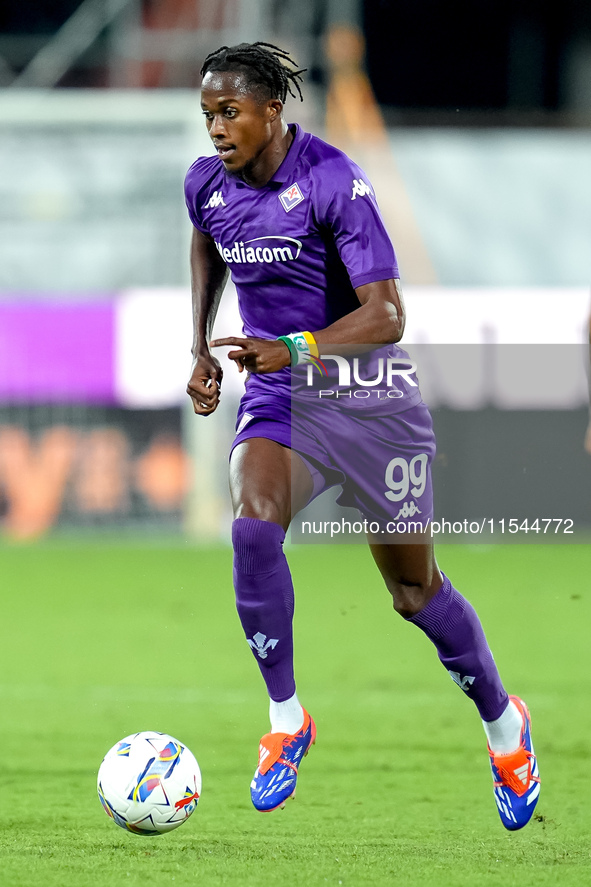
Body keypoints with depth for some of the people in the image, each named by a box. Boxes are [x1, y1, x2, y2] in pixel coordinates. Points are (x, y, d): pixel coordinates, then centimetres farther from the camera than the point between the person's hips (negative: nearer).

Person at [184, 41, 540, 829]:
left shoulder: (334, 181, -22)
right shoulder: (207, 185, -4)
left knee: (415, 592, 7)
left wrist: (294, 349, -40)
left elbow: (386, 316, -26)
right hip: (277, 404, 4)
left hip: (366, 399, -4)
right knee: (253, 525, -28)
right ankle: (286, 720, -14)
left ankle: (504, 725, 33)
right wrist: (201, 349, 14)